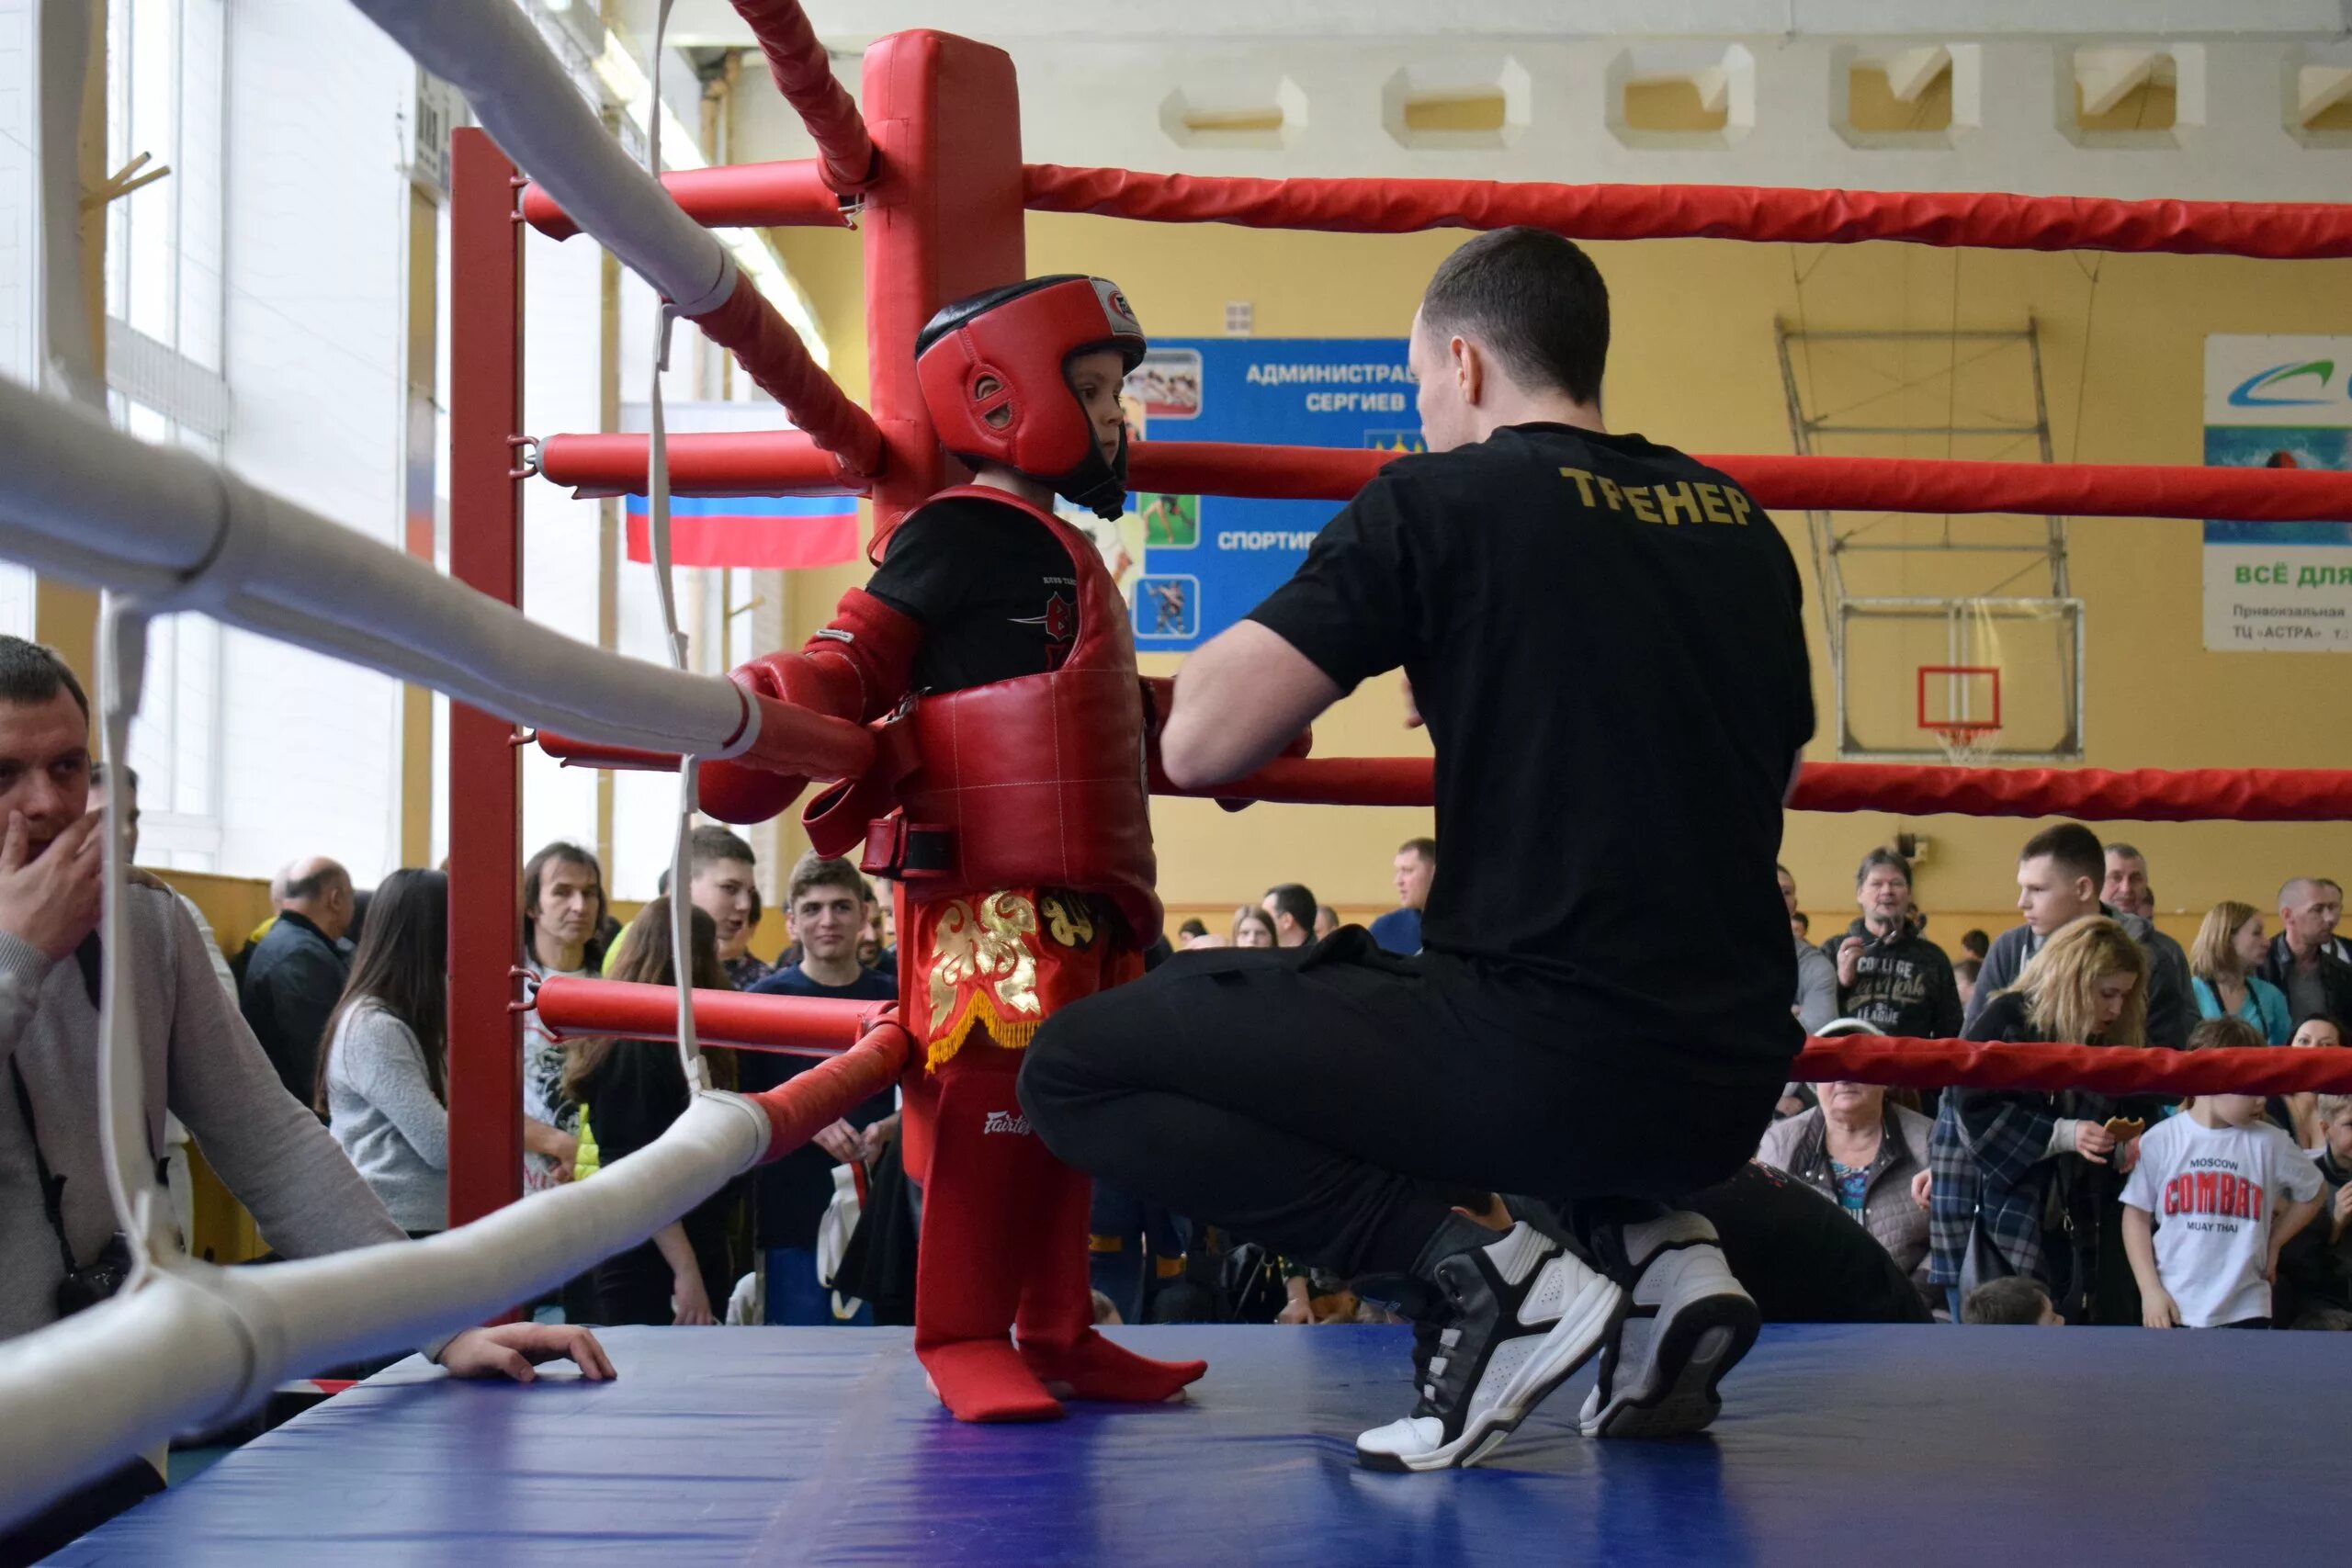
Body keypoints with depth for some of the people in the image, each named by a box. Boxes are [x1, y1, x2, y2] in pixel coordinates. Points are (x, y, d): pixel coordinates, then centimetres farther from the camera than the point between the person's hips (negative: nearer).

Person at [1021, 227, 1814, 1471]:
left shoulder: (1438, 503, -5)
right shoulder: (1740, 525, 12)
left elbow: (1198, 745, -8)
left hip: (1548, 1061, -7)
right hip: (1732, 1084, 7)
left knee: (1077, 1070, 4)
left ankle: (1475, 1279, -8)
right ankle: (1649, 1247, 13)